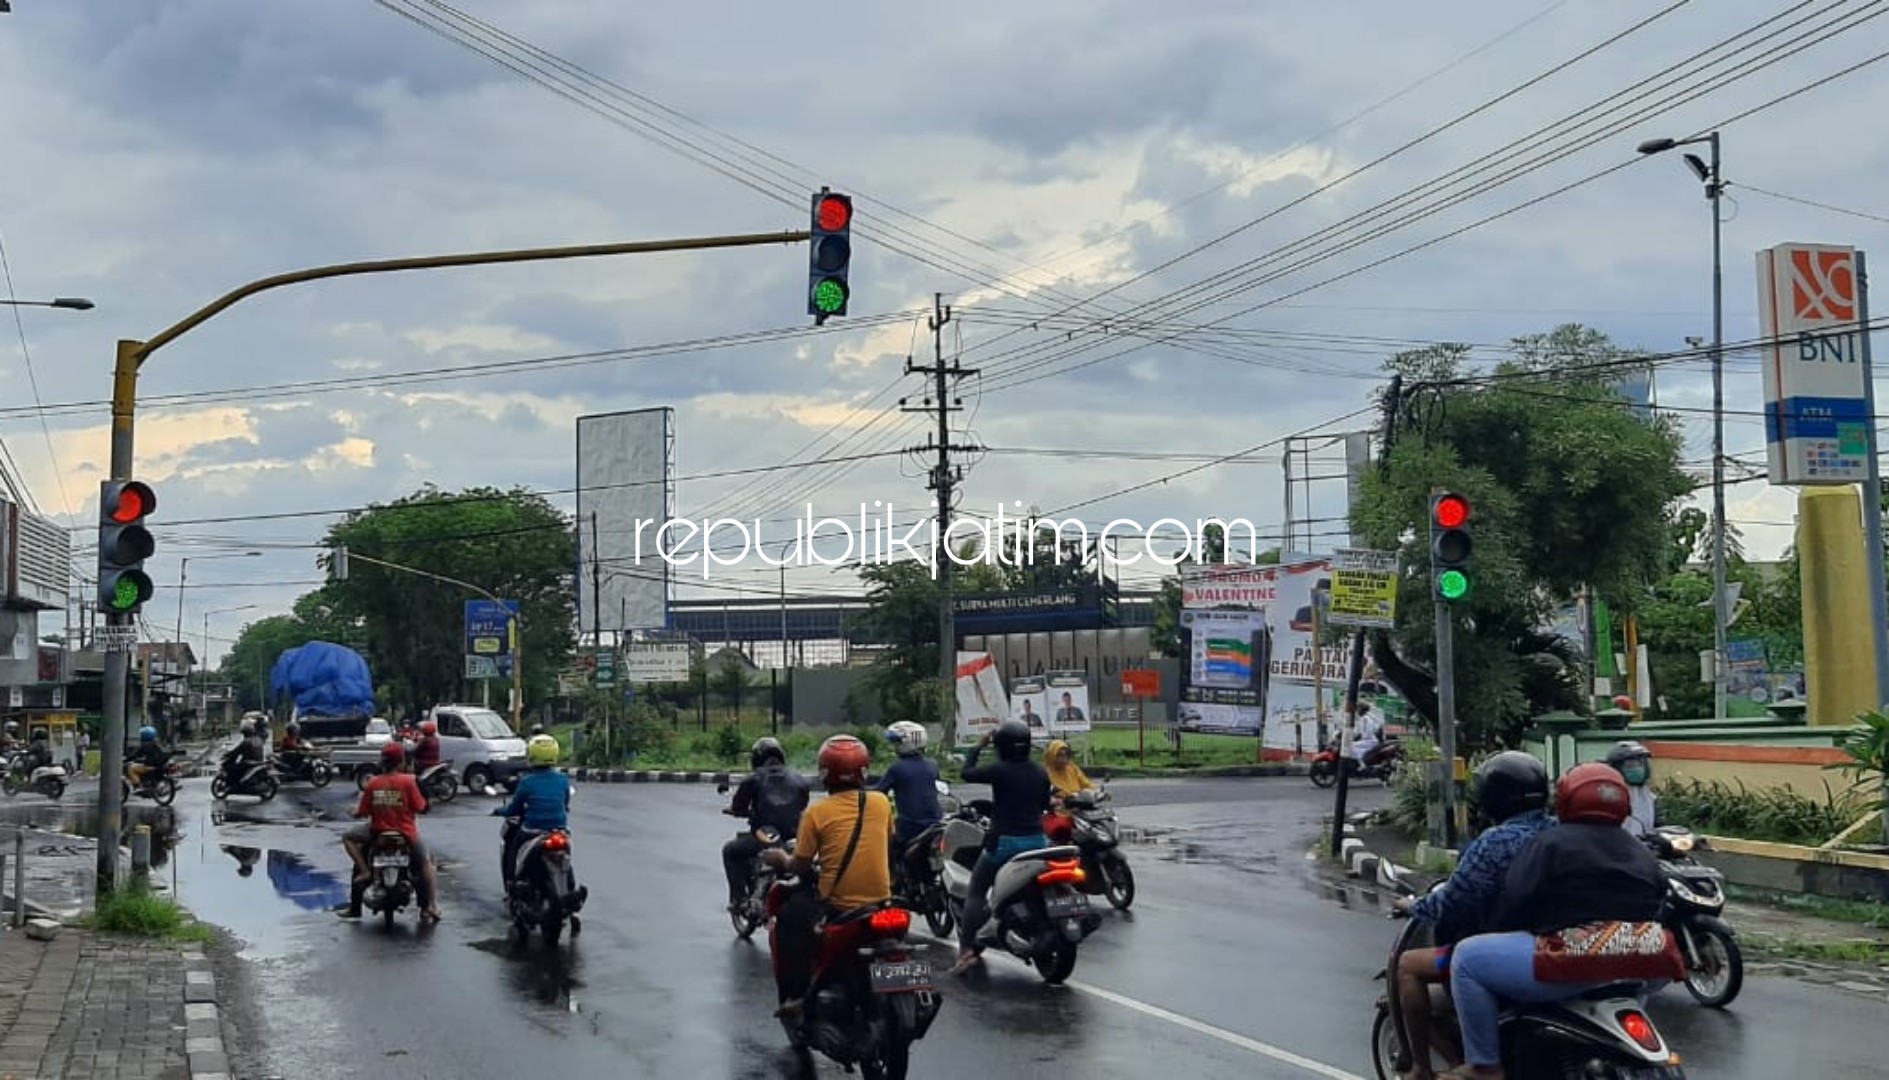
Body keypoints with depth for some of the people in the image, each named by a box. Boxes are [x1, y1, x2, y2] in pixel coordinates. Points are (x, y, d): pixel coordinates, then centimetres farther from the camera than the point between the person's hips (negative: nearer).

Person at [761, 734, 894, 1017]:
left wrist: (781, 858, 16)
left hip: (836, 906, -4)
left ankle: (793, 997, 14)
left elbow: (800, 867, -6)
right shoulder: (881, 802, 0)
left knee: (788, 919, 20)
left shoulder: (816, 812, -11)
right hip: (881, 902, 4)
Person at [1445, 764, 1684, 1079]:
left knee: (1467, 957, 1)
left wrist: (1491, 932, 14)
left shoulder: (1552, 842, 1)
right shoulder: (1643, 854, 22)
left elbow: (1515, 902, -3)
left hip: (1577, 964, -8)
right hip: (1642, 970, 8)